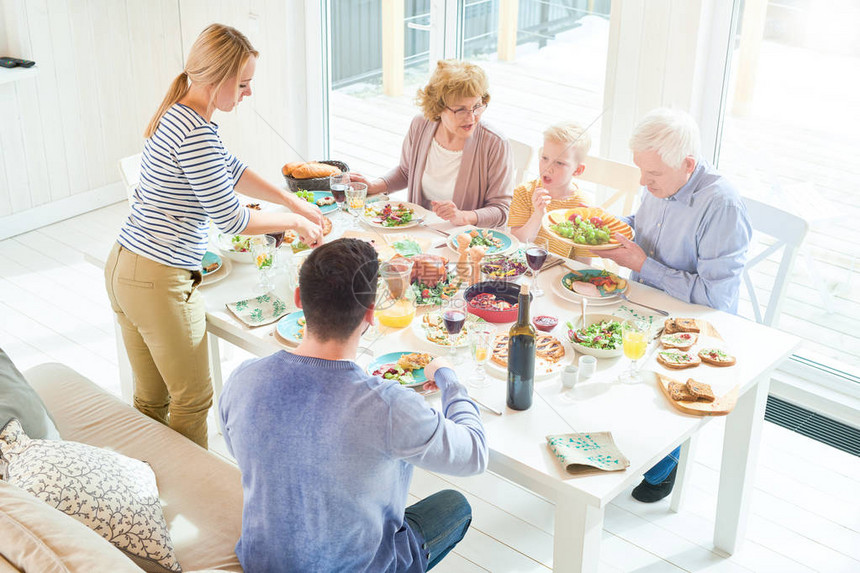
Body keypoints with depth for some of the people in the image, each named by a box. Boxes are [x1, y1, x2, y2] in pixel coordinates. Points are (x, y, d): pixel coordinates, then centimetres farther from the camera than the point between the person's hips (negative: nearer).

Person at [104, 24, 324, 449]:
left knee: (151, 398, 21)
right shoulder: (194, 134, -22)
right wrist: (296, 222, -4)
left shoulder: (181, 115, 9)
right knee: (192, 399, 8)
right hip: (160, 282, -10)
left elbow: (231, 170, 22)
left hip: (124, 268, 10)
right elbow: (229, 218, -18)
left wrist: (293, 201, 19)